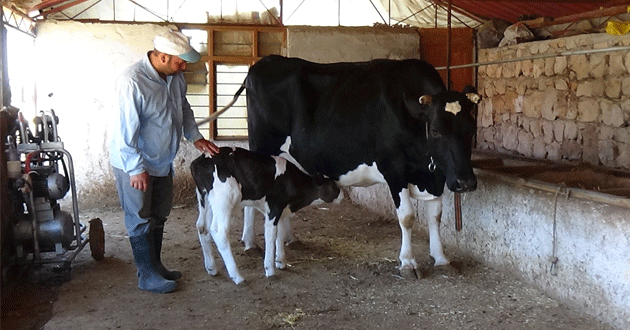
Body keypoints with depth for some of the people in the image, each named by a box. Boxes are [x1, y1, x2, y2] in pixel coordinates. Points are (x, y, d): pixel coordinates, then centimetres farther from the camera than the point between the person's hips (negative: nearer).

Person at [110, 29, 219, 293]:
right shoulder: (132, 82, -28)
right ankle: (147, 277, 15)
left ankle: (156, 266, 33)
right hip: (133, 163, -8)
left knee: (159, 216, 17)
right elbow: (125, 129, -26)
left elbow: (183, 108, 15)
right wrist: (136, 168, -23)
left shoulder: (175, 76, -4)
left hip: (162, 160, 8)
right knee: (141, 220, 3)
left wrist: (195, 137, 4)